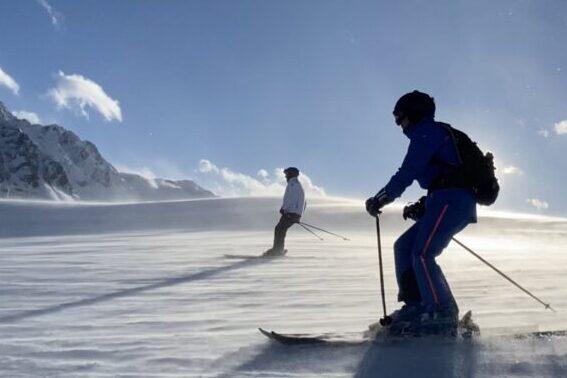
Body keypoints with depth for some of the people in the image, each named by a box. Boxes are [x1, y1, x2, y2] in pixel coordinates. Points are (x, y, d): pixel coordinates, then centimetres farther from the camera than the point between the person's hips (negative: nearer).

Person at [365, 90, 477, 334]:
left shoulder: (427, 131, 1)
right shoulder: (435, 135, 31)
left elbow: (409, 171, -11)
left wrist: (380, 199, -6)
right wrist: (422, 207, 24)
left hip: (451, 201, -10)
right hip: (460, 204, 10)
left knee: (422, 255, -19)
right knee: (403, 247, 9)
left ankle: (444, 317, -18)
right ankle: (416, 307, 4)